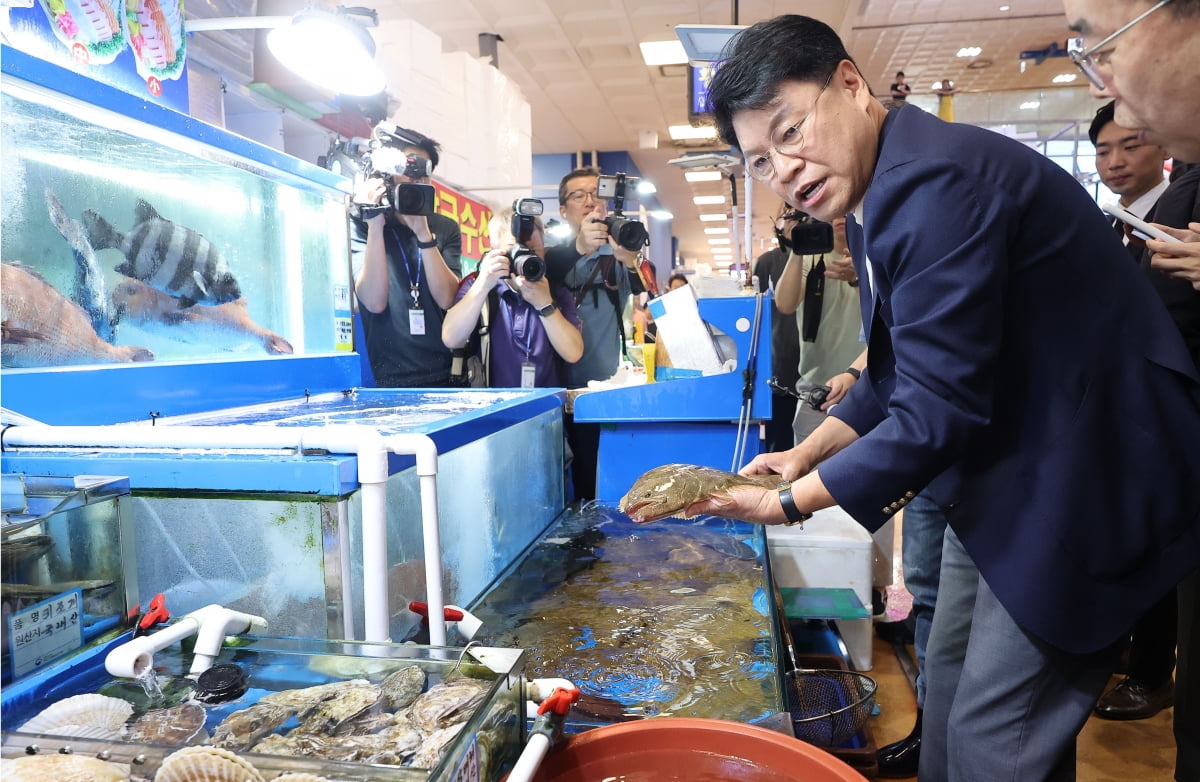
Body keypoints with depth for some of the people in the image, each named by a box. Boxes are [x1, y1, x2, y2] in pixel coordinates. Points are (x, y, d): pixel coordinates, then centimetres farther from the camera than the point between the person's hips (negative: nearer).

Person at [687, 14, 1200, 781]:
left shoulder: (935, 181, -26)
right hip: (999, 475, 10)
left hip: (1081, 481, -10)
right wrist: (805, 455, 4)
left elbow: (935, 412, -27)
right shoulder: (877, 201, 6)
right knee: (948, 684, 21)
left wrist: (790, 504, -17)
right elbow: (896, 376, 14)